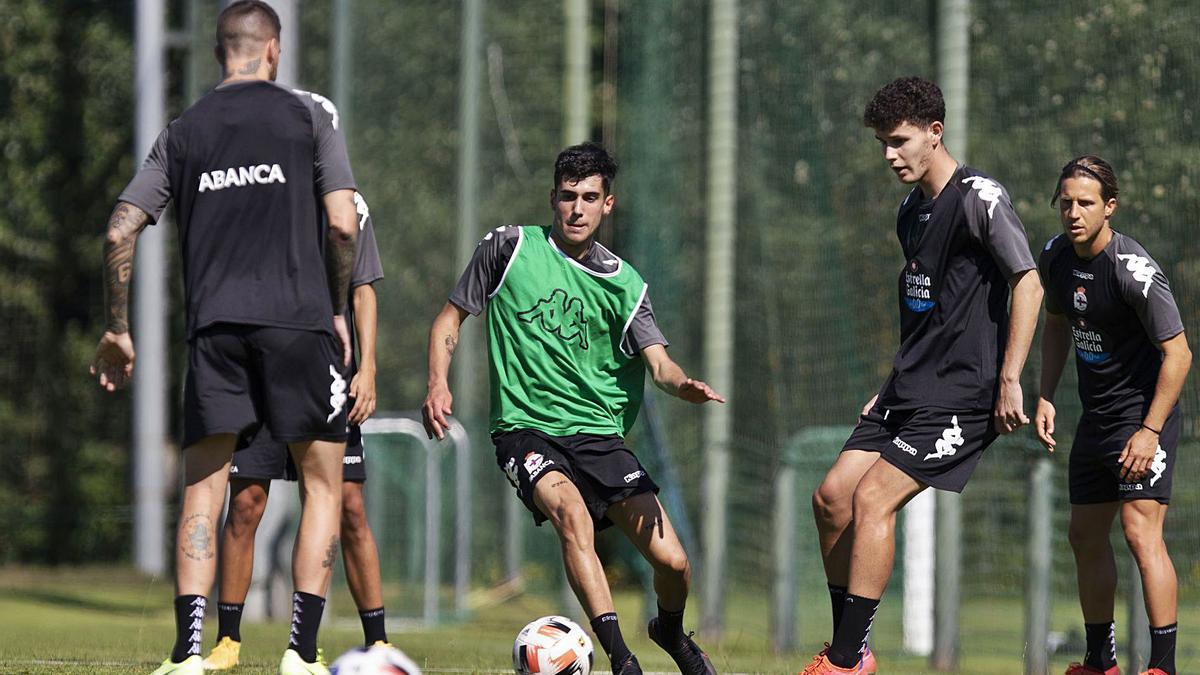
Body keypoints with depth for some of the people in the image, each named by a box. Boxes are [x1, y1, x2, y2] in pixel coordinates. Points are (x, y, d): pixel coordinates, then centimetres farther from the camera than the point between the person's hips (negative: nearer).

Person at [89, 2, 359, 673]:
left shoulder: (182, 132, 13)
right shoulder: (310, 114, 5)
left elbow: (121, 232, 8)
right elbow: (343, 223, -4)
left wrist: (118, 329, 17)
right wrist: (338, 310, 9)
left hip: (214, 324, 2)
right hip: (297, 317, -2)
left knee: (203, 489, 5)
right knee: (323, 483, 8)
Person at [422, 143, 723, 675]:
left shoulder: (623, 283, 6)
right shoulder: (510, 247, 1)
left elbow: (658, 361, -6)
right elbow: (450, 318, 10)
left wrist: (684, 385, -29)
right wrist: (438, 383, -7)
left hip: (599, 434, 3)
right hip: (525, 429, -3)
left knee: (672, 561, -8)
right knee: (572, 512, -35)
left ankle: (671, 630, 28)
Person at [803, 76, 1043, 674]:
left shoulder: (978, 197, -12)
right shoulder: (911, 210, 15)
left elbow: (1028, 284, -16)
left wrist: (1009, 382, -20)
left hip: (960, 395, -9)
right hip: (910, 391, 9)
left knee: (872, 499, -17)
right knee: (832, 497, 1)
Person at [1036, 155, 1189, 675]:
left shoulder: (1135, 271, -22)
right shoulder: (1056, 257, 1)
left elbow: (1177, 353, -20)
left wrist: (1150, 431, -21)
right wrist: (1045, 397, 9)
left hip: (1144, 414, -8)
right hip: (1095, 417, 8)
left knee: (1141, 531, -18)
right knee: (1085, 536, 13)